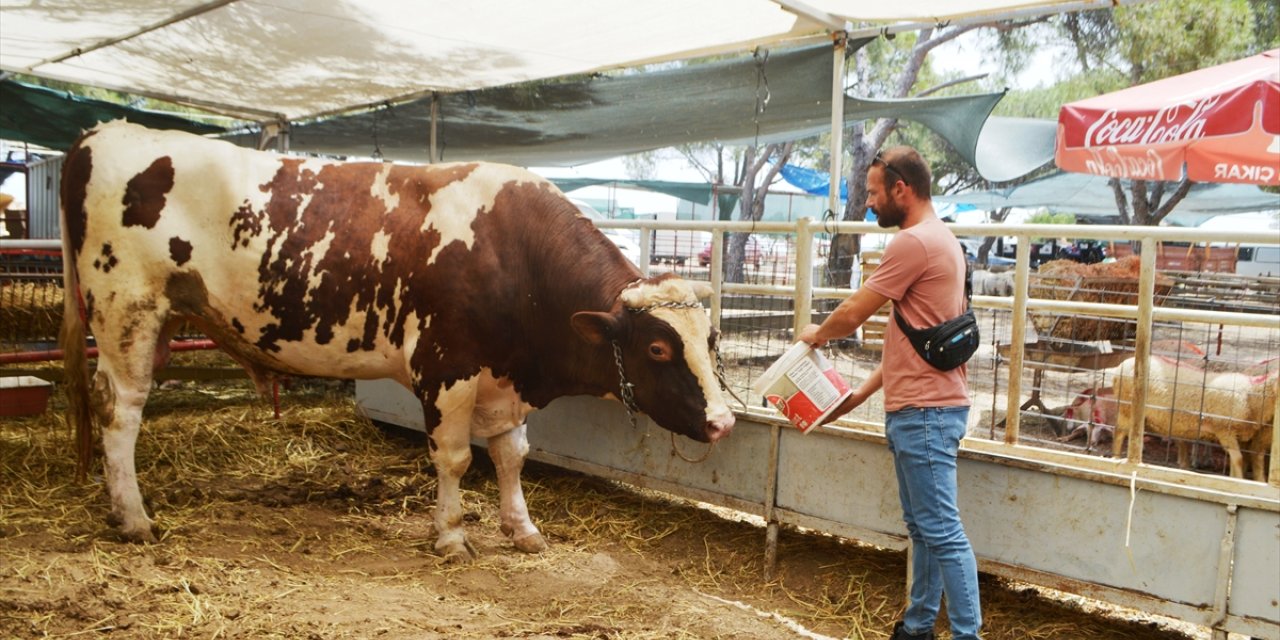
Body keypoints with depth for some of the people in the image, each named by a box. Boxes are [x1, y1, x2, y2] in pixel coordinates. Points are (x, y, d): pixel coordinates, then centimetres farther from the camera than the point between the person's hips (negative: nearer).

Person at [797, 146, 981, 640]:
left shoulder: (915, 242, -15)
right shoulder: (937, 240, 18)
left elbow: (852, 314, -11)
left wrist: (816, 334, 10)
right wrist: (861, 394, 17)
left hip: (925, 412, -11)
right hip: (913, 410, 11)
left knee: (942, 532, -5)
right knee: (922, 528, 17)